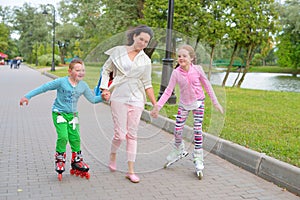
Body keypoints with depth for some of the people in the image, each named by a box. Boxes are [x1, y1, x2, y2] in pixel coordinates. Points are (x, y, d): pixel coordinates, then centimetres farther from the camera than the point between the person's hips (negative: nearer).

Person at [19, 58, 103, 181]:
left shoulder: (83, 85, 2)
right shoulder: (61, 82, -12)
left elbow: (92, 99, 10)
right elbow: (44, 88, -8)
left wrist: (102, 97, -9)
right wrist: (28, 96, -9)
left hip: (72, 115, 4)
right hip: (59, 114, -4)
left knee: (75, 138, 0)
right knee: (63, 137, -16)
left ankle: (77, 162, 16)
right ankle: (60, 160, 6)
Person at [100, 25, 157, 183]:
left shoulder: (146, 61, 9)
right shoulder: (118, 51, 4)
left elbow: (147, 84, 12)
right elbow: (106, 69, 10)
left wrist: (155, 104, 8)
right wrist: (105, 89, -2)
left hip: (136, 100, 2)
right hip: (119, 97, -2)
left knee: (132, 135, 4)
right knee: (120, 134, -6)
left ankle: (131, 171, 12)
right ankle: (113, 155, 27)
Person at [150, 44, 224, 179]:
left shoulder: (197, 69, -14)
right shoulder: (176, 73, -13)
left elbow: (207, 86, -2)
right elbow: (168, 91, -10)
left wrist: (215, 102, 1)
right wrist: (158, 106, -18)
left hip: (198, 102, -1)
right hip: (184, 104, 1)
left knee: (197, 130, -5)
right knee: (177, 130, 0)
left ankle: (198, 160, 7)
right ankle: (178, 151, 31)